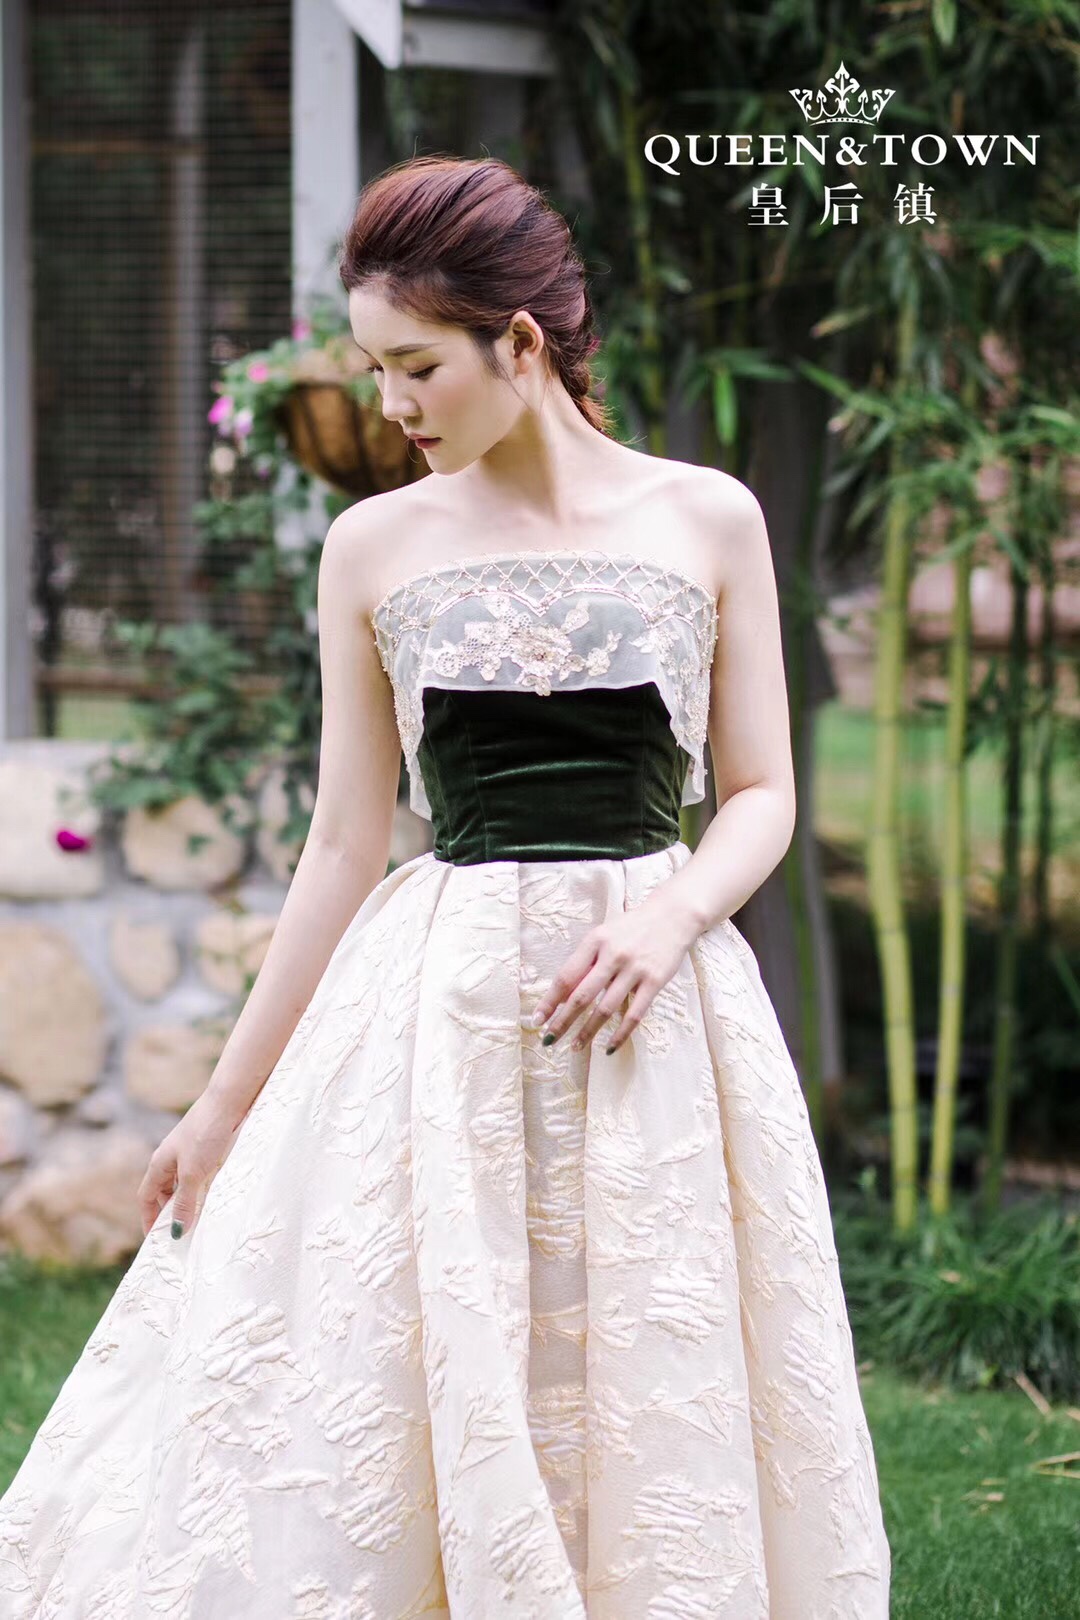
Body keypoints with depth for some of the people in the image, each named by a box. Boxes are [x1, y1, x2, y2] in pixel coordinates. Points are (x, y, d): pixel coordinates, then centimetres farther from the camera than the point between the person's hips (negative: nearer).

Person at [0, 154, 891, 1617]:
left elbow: (761, 797, 5)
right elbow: (346, 845, 7)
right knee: (407, 1408, 0)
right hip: (438, 1010, 1)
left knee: (652, 1416, 3)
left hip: (658, 1006, -1)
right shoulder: (375, 548, 4)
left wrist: (672, 914, -16)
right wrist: (224, 1105, 6)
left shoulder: (708, 520, 1)